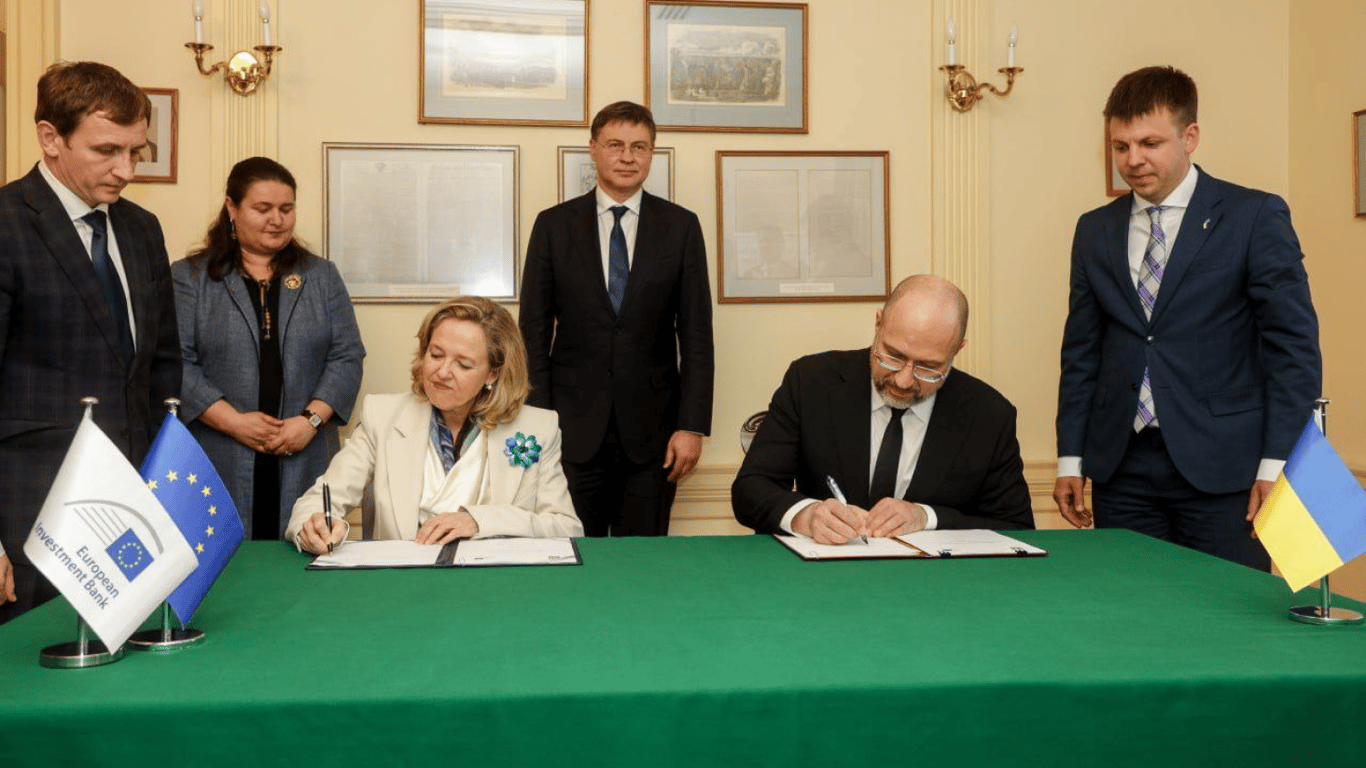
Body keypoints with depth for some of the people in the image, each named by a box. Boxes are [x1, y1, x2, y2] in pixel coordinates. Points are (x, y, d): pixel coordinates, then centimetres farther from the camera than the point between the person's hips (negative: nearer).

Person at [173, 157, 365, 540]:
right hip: (220, 466, -1)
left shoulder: (322, 276, 12)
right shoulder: (188, 278, 7)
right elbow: (176, 362, -3)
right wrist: (234, 422, -12)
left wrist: (311, 420, -8)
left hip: (304, 463, 2)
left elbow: (347, 357, 6)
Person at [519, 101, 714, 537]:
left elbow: (696, 333, 2)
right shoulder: (554, 226, 4)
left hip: (651, 429, 0)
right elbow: (533, 331, 3)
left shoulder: (680, 227, 5)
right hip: (574, 428, 0)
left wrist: (692, 425, -4)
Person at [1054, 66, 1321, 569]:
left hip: (1222, 469, -3)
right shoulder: (1094, 231, 11)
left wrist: (1276, 465, -11)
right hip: (1121, 468, 3)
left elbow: (1294, 345, -4)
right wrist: (1071, 459, 6)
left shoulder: (1256, 217, -1)